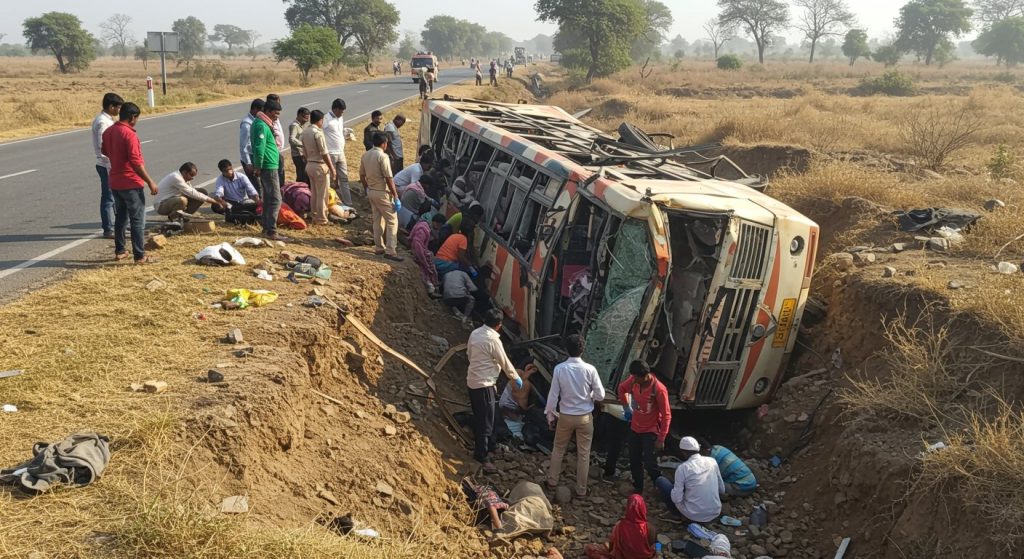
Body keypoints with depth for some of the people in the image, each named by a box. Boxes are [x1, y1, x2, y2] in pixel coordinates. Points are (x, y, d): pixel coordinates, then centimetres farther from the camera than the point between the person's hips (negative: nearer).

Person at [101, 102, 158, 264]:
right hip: (131, 184, -8)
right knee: (138, 220, -2)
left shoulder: (108, 132, 5)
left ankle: (119, 251, 26)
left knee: (121, 217, 19)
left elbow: (104, 151, 23)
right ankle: (140, 256, -2)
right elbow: (136, 162, -23)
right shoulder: (129, 134, -20)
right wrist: (150, 182, -18)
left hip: (115, 182, 8)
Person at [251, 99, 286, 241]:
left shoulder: (264, 124, 16)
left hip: (268, 167, 11)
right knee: (275, 199, -9)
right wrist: (258, 167, -17)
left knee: (268, 199, 15)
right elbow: (259, 148, -22)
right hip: (269, 167, -11)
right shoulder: (261, 126, -17)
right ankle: (271, 231, -10)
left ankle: (267, 228, 22)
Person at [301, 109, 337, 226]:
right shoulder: (318, 133, -19)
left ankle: (315, 217, 21)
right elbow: (324, 153, -19)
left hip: (309, 165, 8)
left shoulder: (305, 132, 6)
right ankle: (322, 219, 5)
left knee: (314, 194, 15)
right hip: (319, 166, -8)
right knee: (322, 195, 0)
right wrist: (332, 168, -13)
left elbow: (305, 151, 13)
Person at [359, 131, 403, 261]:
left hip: (371, 192, 8)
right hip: (382, 193, -8)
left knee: (377, 220, 17)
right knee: (392, 221, -3)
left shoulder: (365, 155, 6)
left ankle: (379, 247, 23)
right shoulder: (383, 156, -18)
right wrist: (396, 197, -16)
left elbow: (362, 175, 12)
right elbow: (389, 179, -19)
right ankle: (390, 251, -9)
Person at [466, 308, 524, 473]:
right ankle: (482, 456, 1)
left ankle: (489, 444, 37)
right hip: (484, 384, -9)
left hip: (473, 381, 9)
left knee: (479, 417, 21)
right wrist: (516, 378, 5)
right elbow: (505, 362, -11)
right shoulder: (493, 340, -21)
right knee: (486, 421, -3)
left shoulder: (475, 333, 3)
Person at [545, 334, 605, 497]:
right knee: (583, 454, 12)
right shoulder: (590, 369, -17)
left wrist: (550, 414, 6)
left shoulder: (559, 369, -14)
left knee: (558, 449, 22)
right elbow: (600, 395, -10)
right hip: (585, 417, -1)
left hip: (565, 416, 1)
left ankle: (552, 481, 33)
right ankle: (581, 489, 21)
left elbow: (553, 394, -8)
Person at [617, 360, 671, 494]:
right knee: (634, 461, 13)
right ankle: (638, 487, 30)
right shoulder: (634, 381, -12)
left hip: (650, 431, -6)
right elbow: (622, 387, 13)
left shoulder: (659, 390, -27)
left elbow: (666, 416, -20)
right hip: (635, 428, 6)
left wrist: (661, 439, -19)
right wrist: (626, 406, 13)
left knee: (649, 463, -10)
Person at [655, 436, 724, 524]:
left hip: (693, 516, -4)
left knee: (660, 480, 9)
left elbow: (676, 499, -13)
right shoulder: (712, 461, -1)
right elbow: (722, 490, 8)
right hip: (715, 513, 5)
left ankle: (676, 514, 16)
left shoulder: (682, 468, -14)